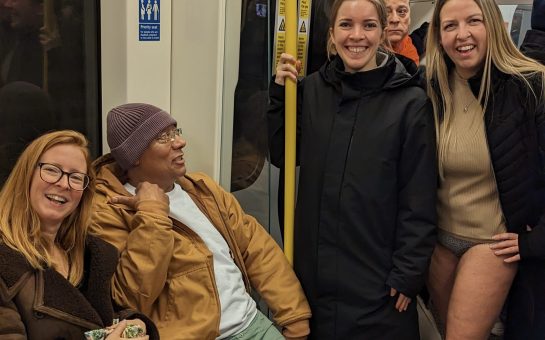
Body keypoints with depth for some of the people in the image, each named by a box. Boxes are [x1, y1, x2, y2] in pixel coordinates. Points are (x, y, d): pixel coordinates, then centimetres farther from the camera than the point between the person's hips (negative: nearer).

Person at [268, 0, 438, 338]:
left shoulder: (411, 102, -9)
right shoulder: (311, 89, 1)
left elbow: (419, 200, -8)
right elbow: (281, 155, 8)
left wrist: (408, 273, -9)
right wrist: (279, 93, -3)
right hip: (315, 267, 4)